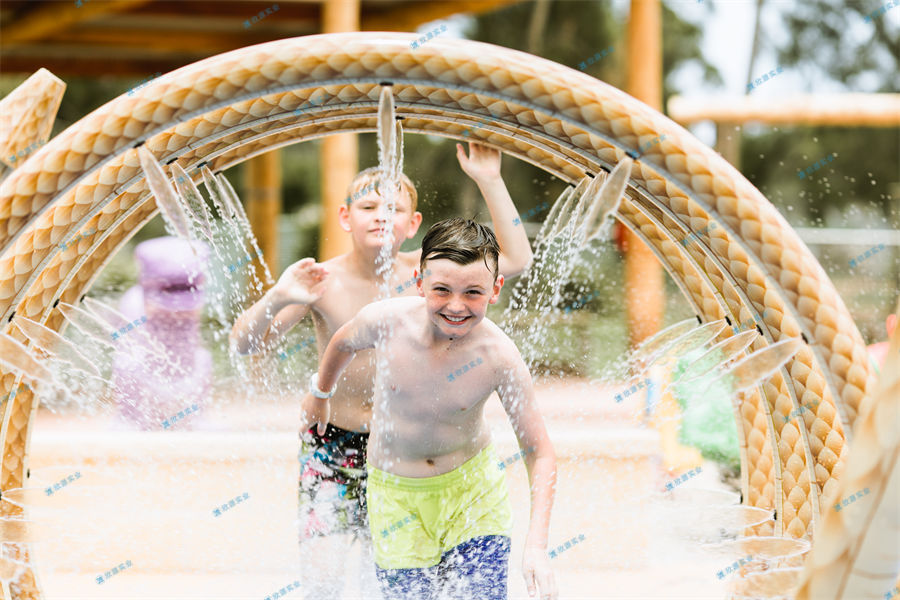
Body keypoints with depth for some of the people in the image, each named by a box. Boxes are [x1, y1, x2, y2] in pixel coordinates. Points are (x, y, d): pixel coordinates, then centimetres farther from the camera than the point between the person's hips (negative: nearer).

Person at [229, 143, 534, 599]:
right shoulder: (321, 281, -13)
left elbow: (516, 260, -7)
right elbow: (245, 343, -15)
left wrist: (490, 182, -15)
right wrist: (276, 299, -36)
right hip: (331, 446, -2)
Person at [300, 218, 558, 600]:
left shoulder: (499, 357, -23)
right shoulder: (386, 321, -21)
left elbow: (539, 453, -14)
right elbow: (344, 343, 5)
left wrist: (537, 544, -25)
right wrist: (320, 394, 24)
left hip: (472, 491, 0)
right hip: (395, 494, 1)